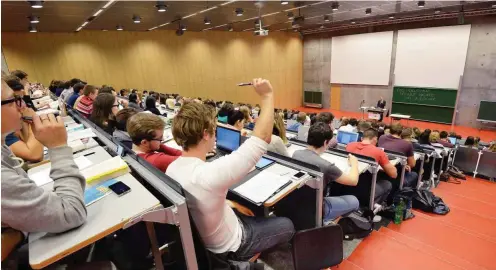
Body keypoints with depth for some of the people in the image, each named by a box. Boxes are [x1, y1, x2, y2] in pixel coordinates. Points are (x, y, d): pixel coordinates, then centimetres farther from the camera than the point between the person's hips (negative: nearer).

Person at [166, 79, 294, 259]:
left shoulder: (172, 168, -12)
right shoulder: (210, 174, -42)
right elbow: (262, 138, -38)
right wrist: (267, 95, -28)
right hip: (228, 247, -7)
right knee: (287, 226, 13)